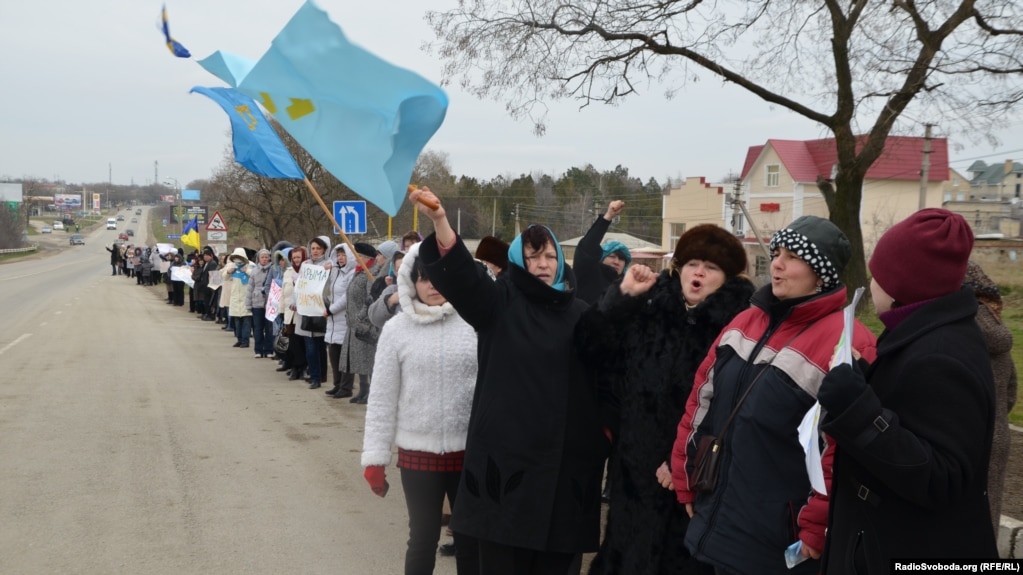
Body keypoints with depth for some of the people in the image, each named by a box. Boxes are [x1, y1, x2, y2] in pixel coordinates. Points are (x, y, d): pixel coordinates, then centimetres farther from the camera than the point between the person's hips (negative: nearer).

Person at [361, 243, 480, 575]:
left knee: (472, 536, 13)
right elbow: (382, 398, 0)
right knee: (423, 537, 12)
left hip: (471, 451, 0)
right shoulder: (397, 329, -3)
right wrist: (375, 458, -1)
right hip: (418, 452, 0)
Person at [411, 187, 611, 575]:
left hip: (565, 460, 3)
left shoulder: (580, 314, 12)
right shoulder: (501, 301, 3)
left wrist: (607, 428, -1)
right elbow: (461, 275, -15)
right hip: (507, 453, -3)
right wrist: (440, 221, -32)